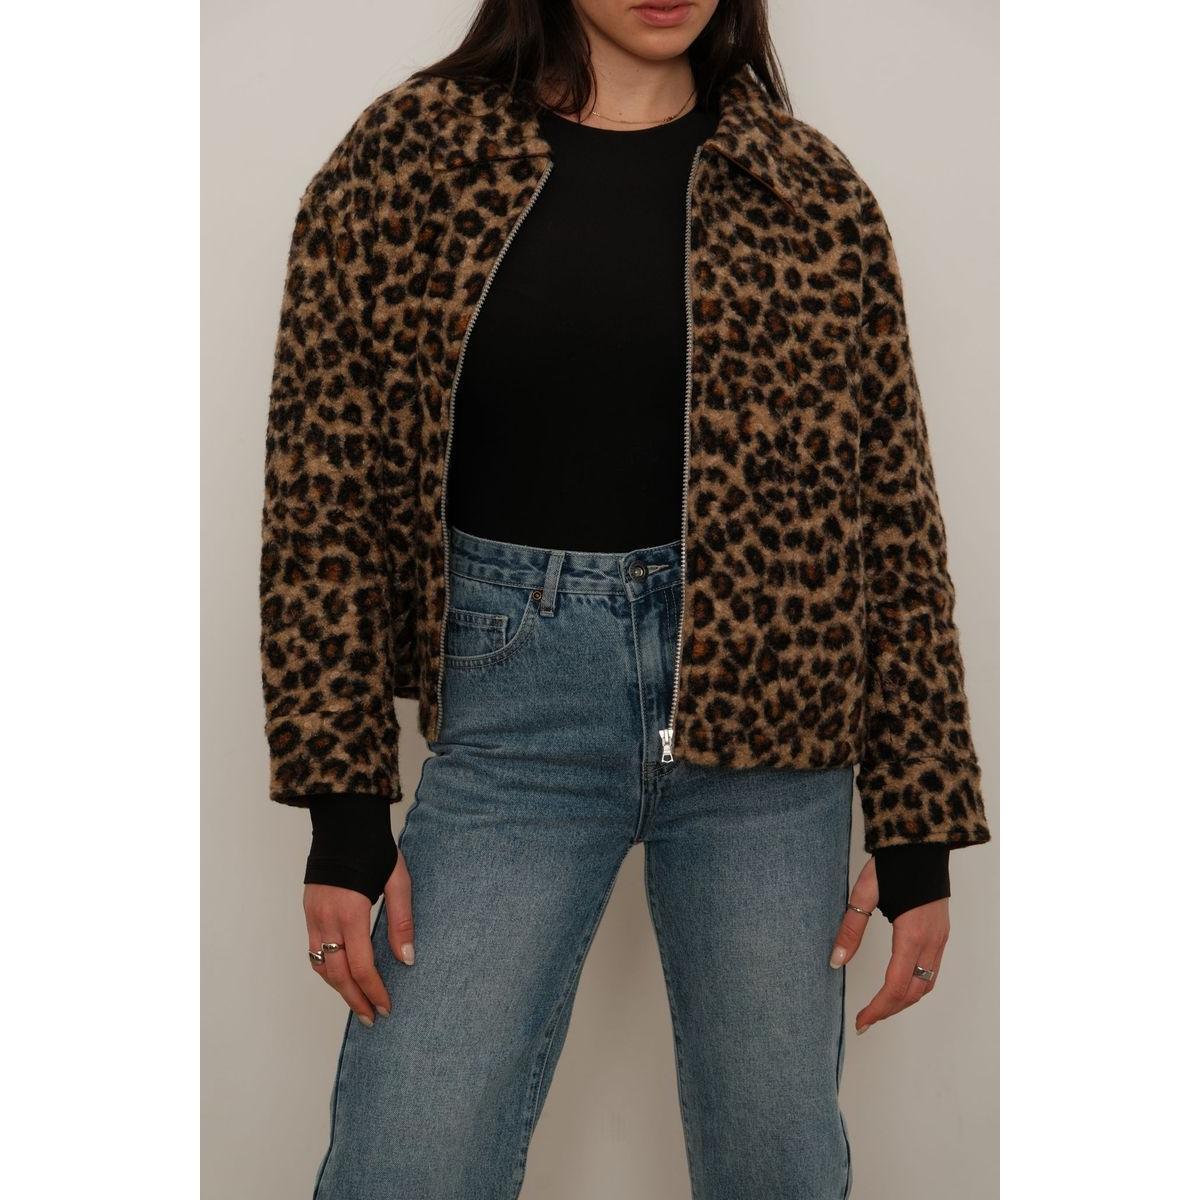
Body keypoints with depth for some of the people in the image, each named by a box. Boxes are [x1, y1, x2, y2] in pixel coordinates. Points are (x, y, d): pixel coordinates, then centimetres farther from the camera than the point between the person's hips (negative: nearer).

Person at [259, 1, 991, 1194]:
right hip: (512, 710, -1)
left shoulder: (813, 195, 3)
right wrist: (342, 810, -6)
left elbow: (893, 514, 4)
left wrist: (919, 829, 2)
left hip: (765, 715, 1)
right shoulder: (404, 159, 1)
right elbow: (322, 492, -1)